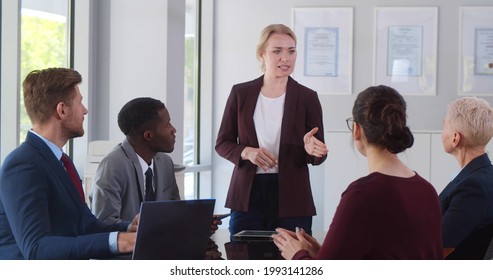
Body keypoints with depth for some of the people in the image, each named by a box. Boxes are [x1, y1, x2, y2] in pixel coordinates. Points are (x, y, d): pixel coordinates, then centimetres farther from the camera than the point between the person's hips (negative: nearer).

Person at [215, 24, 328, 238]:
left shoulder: (307, 98, 2)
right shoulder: (241, 93, 5)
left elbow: (319, 156, 4)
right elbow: (222, 143, 8)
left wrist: (311, 149, -19)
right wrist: (247, 152, -12)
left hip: (291, 198, -1)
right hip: (247, 196, 1)